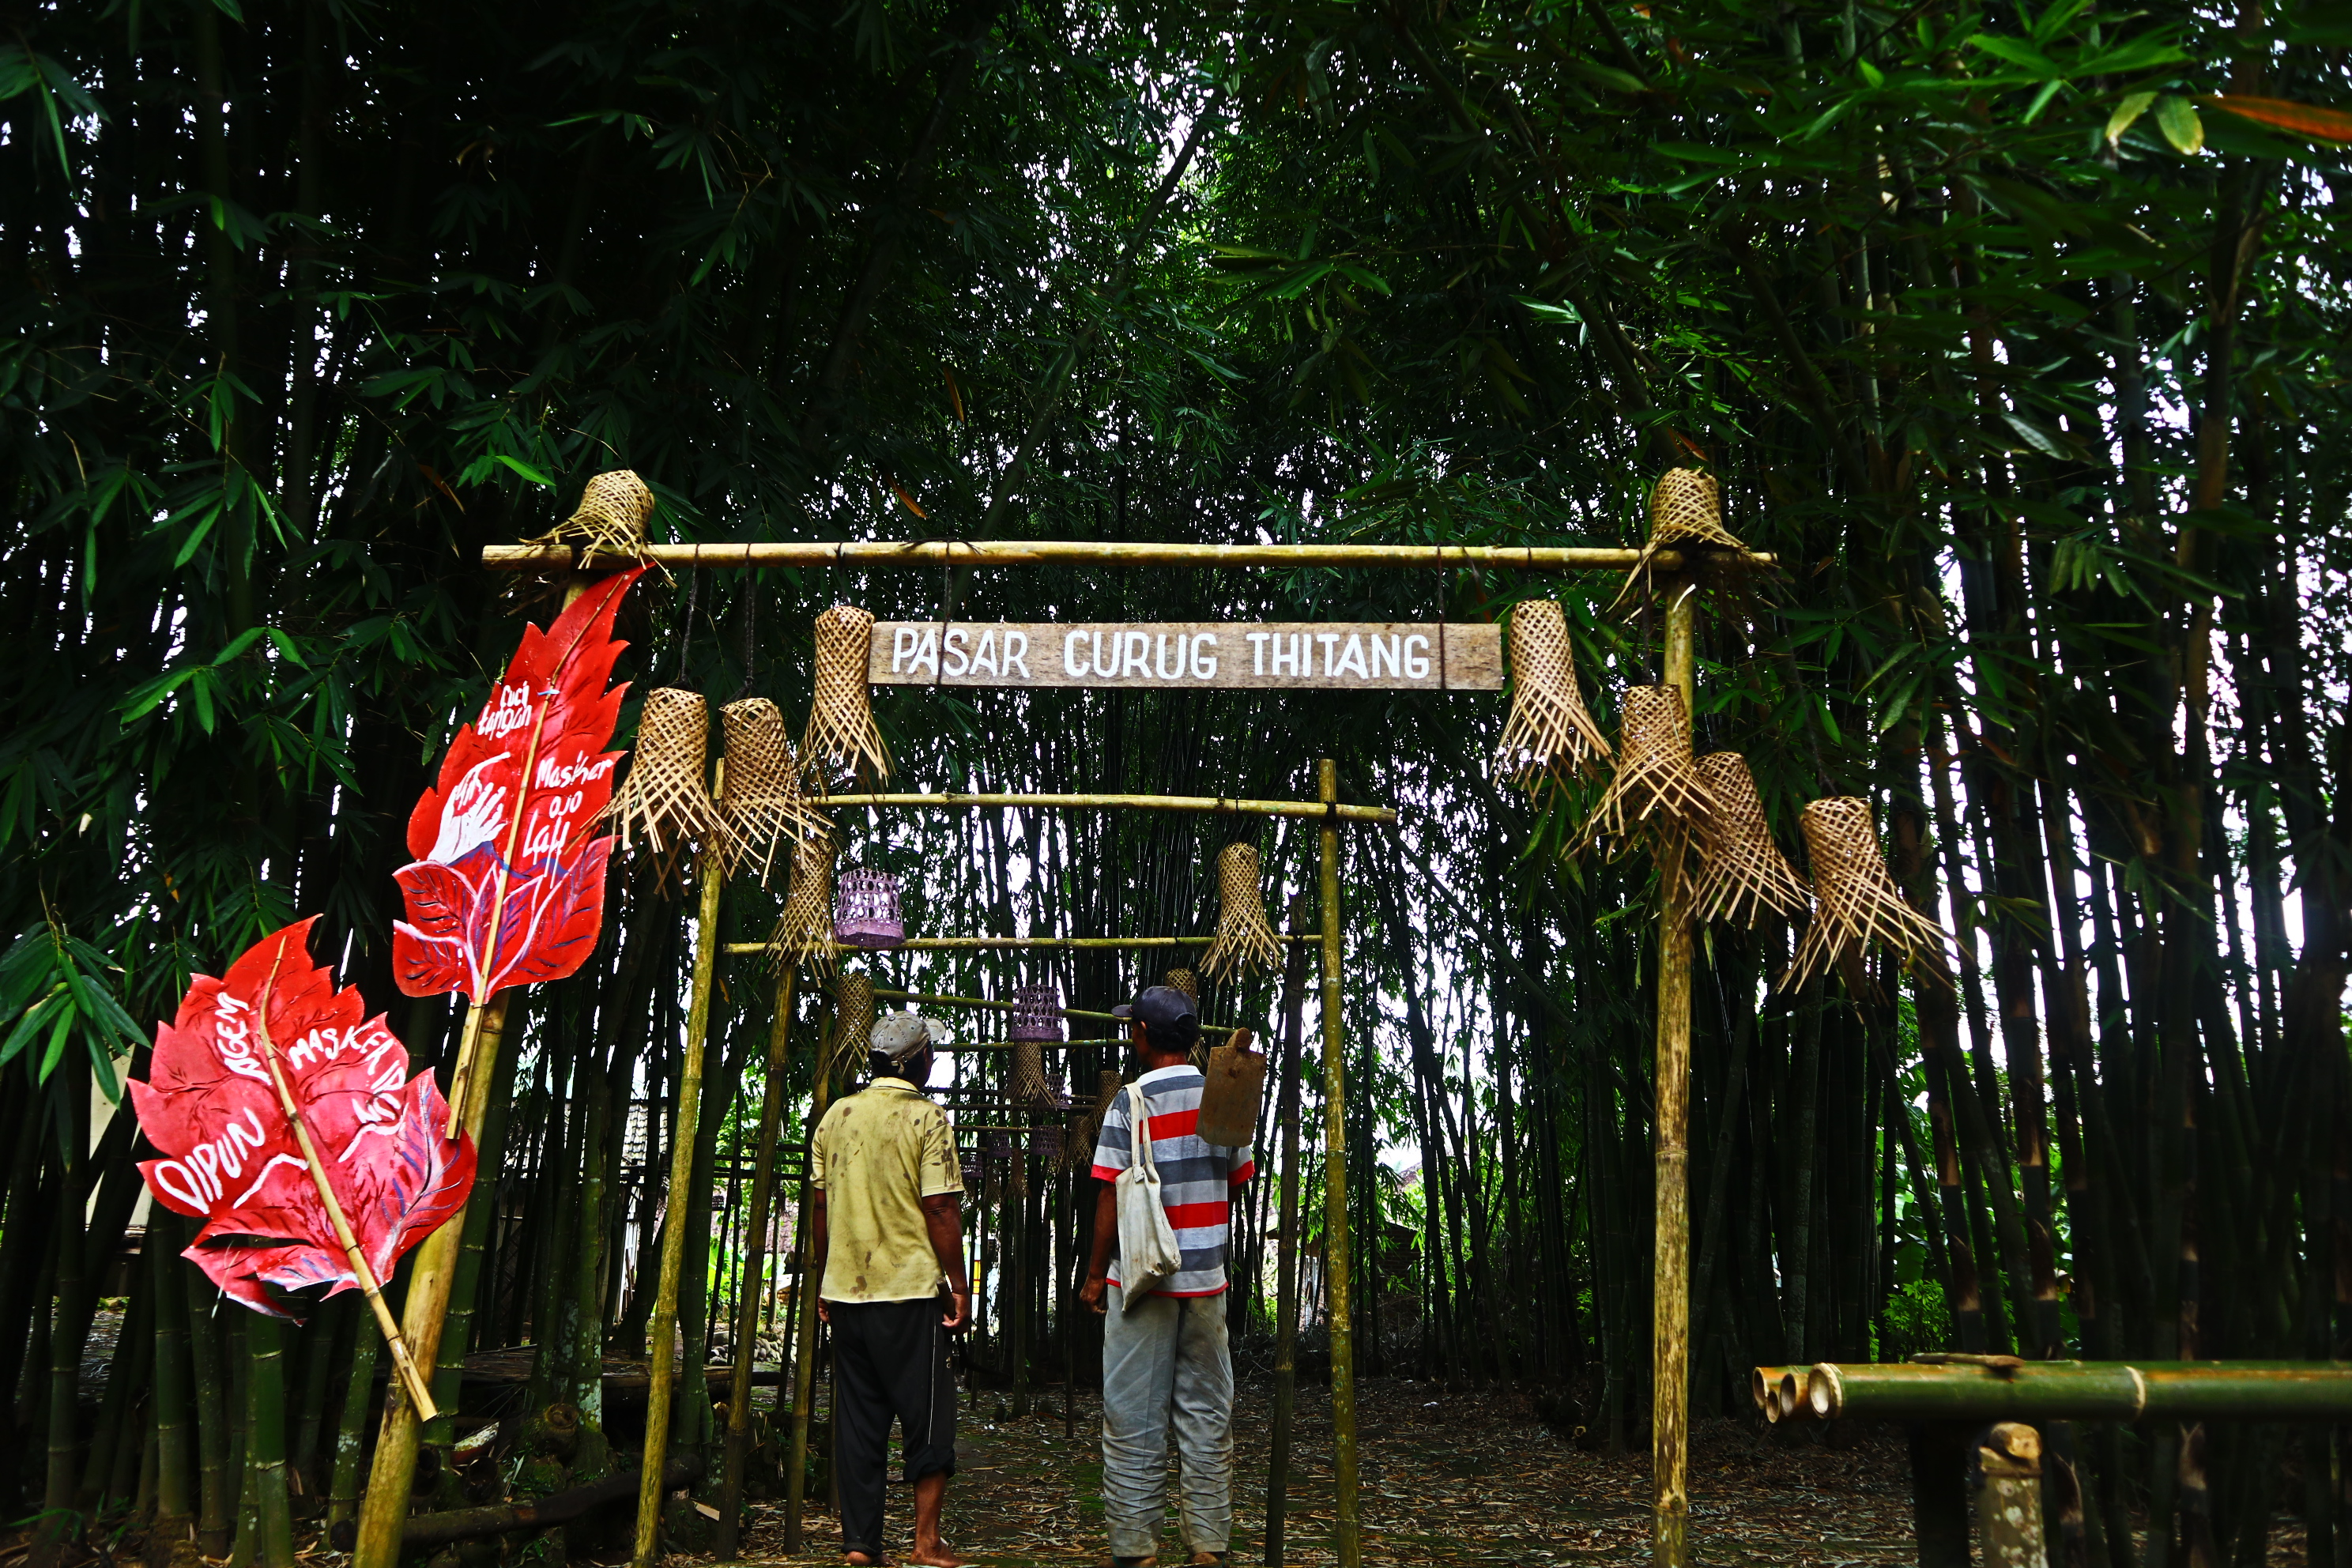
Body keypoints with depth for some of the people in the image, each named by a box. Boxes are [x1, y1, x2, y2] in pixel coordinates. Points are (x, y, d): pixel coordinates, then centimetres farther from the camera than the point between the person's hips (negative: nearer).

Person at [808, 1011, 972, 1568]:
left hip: (845, 1290, 5)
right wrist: (959, 1283, -5)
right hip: (910, 1290, -5)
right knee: (928, 1415, 6)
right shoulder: (927, 1118, -9)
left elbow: (819, 1204, 10)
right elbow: (941, 1209, -13)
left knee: (857, 1419, 11)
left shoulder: (836, 1115, 7)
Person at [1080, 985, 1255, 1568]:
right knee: (1207, 1411, 11)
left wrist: (1095, 1273, -2)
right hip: (1206, 1276, 4)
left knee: (1134, 1415, 5)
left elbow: (1112, 1196, -11)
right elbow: (1236, 1183, 9)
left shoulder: (1132, 1100, -10)